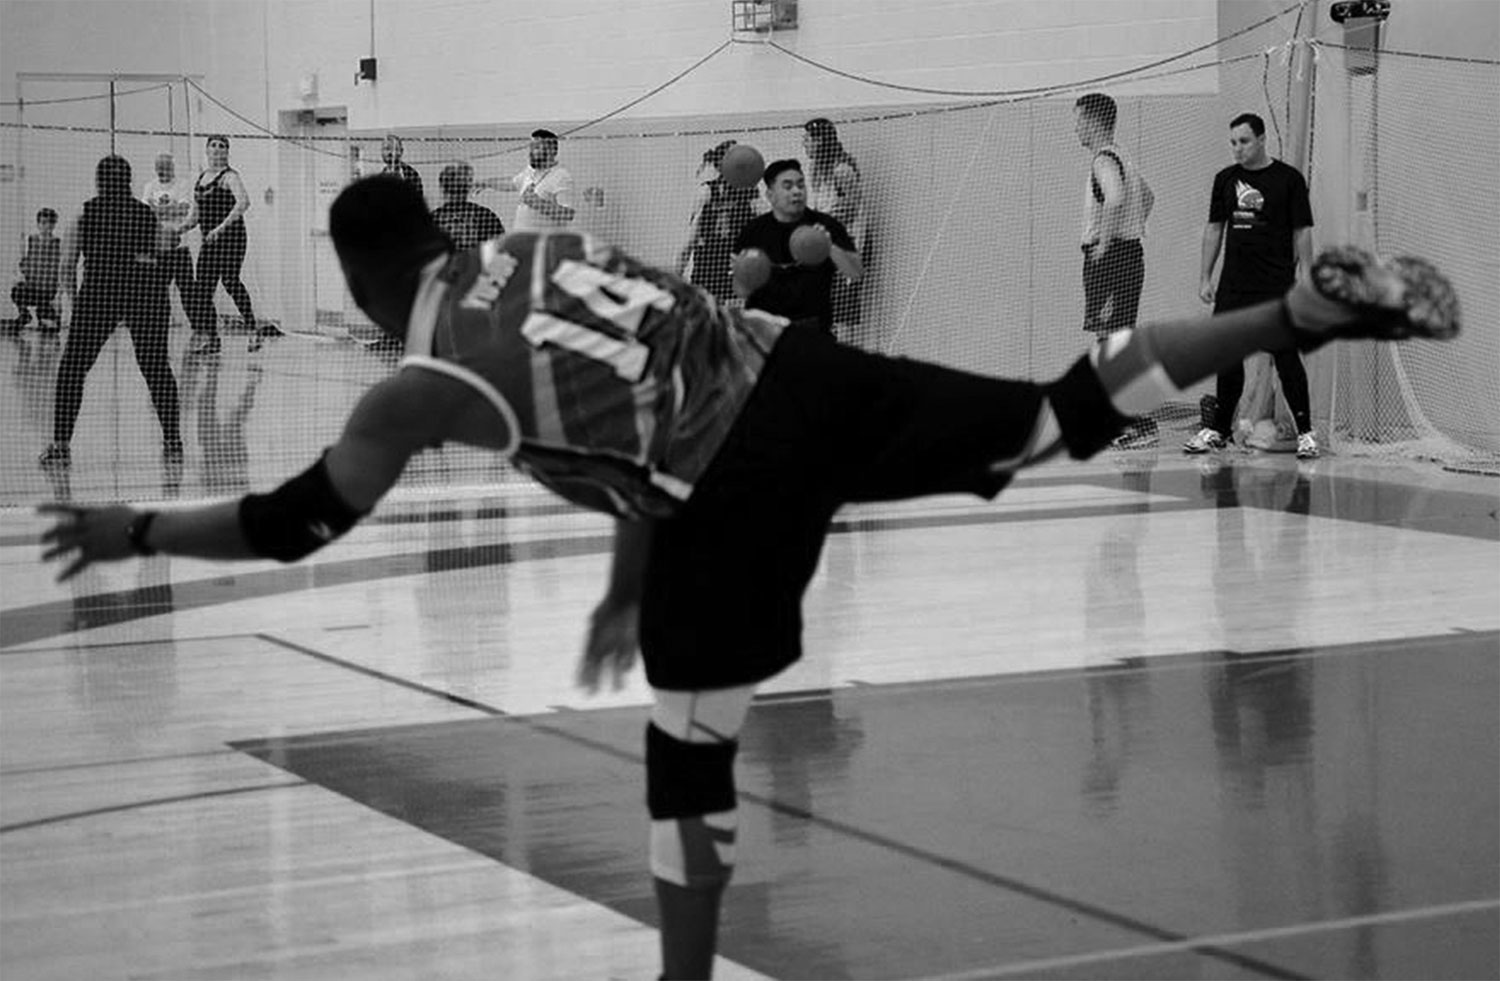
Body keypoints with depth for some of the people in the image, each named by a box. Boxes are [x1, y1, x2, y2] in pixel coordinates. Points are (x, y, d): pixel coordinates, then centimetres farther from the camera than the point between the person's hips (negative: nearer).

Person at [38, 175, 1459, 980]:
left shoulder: (422, 386, 1)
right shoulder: (546, 248, 19)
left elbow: (290, 525, 3)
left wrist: (130, 530, 16)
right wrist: (630, 581, 34)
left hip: (735, 489, -5)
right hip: (805, 373, 5)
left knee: (688, 760, 10)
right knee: (1068, 416, 10)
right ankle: (1316, 306, 2)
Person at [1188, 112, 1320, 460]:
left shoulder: (1288, 179, -3)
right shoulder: (1225, 179, 10)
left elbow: (1302, 232, -3)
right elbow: (1214, 229, 14)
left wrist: (1306, 281, -8)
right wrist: (1204, 278, 9)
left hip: (1277, 288, -4)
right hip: (1233, 287, 4)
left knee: (1286, 359, -4)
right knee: (1228, 360, 7)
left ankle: (1305, 431, 3)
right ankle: (1219, 430, 17)